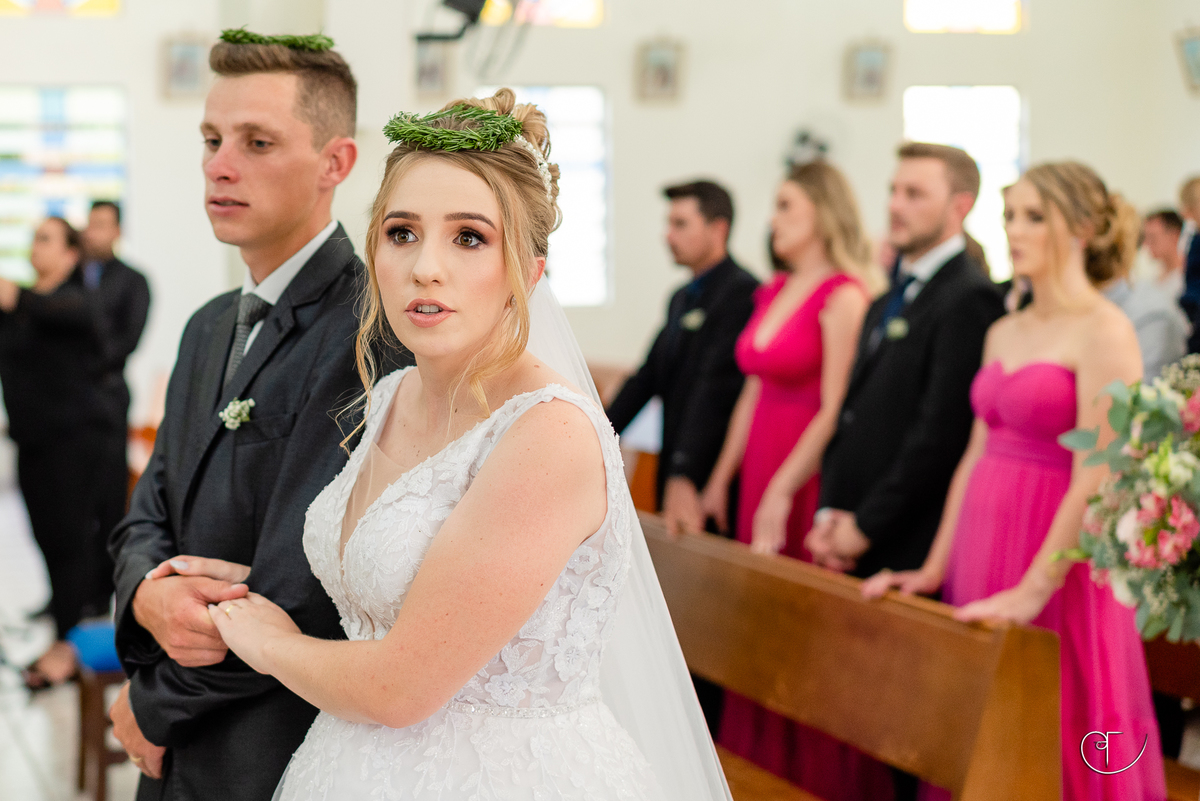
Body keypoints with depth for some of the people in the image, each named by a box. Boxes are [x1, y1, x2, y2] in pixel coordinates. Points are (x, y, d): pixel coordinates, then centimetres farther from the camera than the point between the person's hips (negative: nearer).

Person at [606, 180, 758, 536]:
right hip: (674, 471, 9)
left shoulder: (743, 293, -13)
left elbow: (714, 390, -22)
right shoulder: (681, 299, 18)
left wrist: (683, 477, -29)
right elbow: (648, 378, 19)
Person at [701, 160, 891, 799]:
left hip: (809, 481, -8)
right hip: (760, 475, 8)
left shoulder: (844, 296, -12)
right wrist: (720, 481, 14)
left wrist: (783, 491, -17)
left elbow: (835, 410, -16)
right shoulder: (772, 293, 13)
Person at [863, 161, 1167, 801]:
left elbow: (1094, 482, -16)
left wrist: (1032, 592, -19)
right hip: (983, 550, 7)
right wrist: (935, 570, 8)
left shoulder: (1103, 333, -10)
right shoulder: (1004, 333, 13)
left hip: (1055, 562, -7)